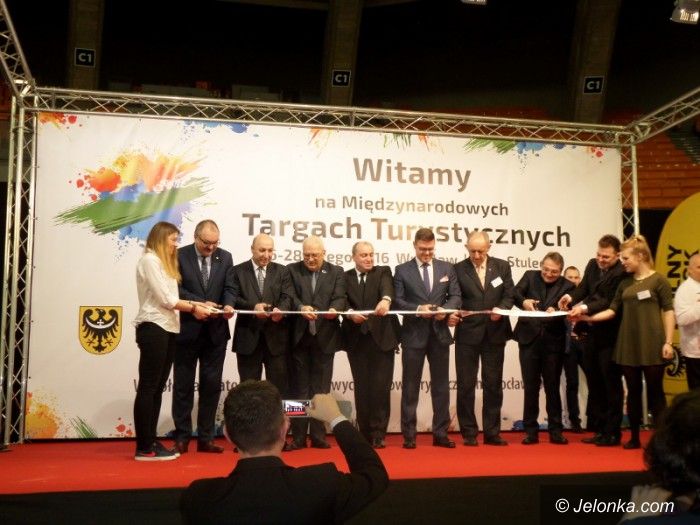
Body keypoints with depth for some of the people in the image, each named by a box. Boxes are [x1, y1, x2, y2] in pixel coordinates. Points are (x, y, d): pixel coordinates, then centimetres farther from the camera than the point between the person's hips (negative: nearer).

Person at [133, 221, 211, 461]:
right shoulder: (149, 260, -7)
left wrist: (195, 304, 2)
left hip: (168, 329, 9)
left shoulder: (164, 262, 22)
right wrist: (193, 308, -4)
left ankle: (151, 442, 14)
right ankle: (144, 448, -3)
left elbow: (169, 298, 14)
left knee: (157, 388, 9)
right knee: (148, 387, -6)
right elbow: (164, 299, -13)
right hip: (153, 328, -9)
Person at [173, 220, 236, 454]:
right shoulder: (180, 256, -3)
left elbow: (229, 288, 2)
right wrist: (200, 303, -20)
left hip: (215, 331, 3)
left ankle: (206, 437, 14)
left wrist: (228, 305, -19)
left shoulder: (225, 257, 6)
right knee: (183, 385, 6)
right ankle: (182, 437, 15)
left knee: (211, 385, 6)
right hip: (187, 329, -3)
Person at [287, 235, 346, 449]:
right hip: (299, 337, 0)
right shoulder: (292, 270, 6)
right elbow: (290, 296, -7)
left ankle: (319, 435, 13)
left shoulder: (336, 272, 7)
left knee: (321, 388, 6)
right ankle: (298, 437, 9)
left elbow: (340, 298, -4)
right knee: (300, 388, 5)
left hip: (325, 337, 0)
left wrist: (334, 309, -27)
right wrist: (301, 307, -28)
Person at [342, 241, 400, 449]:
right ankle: (365, 433, 14)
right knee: (362, 388, 5)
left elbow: (387, 288, -17)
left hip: (381, 336, -1)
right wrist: (351, 313, -26)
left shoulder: (383, 272, 6)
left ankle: (378, 434, 4)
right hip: (356, 338, 2)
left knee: (381, 386, -4)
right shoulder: (345, 277, 10)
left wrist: (386, 299, -39)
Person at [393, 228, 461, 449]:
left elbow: (456, 296, 5)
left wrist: (445, 309, -15)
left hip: (440, 333, 3)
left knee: (441, 385, 7)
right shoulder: (402, 270, 2)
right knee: (410, 387, 3)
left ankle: (440, 434, 15)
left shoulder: (447, 268, 10)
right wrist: (418, 309, -20)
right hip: (414, 334, -2)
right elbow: (398, 301, -4)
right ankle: (409, 435, 11)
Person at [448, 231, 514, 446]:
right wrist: (452, 314, -21)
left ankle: (492, 432, 16)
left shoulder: (502, 266, 7)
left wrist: (501, 309, -16)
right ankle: (469, 433, 11)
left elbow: (509, 295, 4)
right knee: (466, 385, 2)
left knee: (493, 384, 8)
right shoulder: (458, 269, 1)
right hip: (467, 334, -1)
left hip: (495, 334, 2)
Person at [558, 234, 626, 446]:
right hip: (591, 333, 8)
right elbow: (584, 288, 4)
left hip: (609, 335, -8)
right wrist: (571, 297, -16)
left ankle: (612, 432, 12)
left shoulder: (621, 274, -17)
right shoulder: (592, 265, 6)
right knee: (594, 383, 15)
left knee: (611, 384, 3)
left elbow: (610, 303, -22)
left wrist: (585, 308, -31)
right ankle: (598, 429, 26)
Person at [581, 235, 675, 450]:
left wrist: (668, 342, -11)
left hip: (652, 345, -4)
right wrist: (588, 318, -4)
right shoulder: (625, 283, 10)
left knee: (655, 391, 0)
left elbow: (668, 312, -5)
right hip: (628, 345, 5)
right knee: (633, 391, 9)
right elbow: (613, 310, 8)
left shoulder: (658, 280, -3)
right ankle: (634, 437, 17)